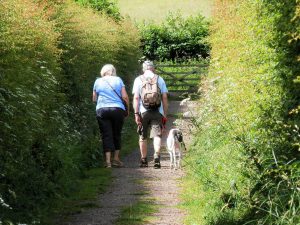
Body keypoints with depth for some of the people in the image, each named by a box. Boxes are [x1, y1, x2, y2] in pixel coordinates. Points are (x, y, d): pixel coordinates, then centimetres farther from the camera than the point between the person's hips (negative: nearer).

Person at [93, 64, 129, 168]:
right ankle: (116, 158, 14)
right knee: (116, 135, 12)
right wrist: (128, 109, 12)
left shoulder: (98, 81, 8)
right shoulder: (118, 80, 6)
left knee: (106, 136, -1)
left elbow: (94, 99, 11)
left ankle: (108, 160, -10)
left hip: (102, 110, 0)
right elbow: (125, 97, 0)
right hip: (118, 109, 0)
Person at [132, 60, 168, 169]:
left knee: (143, 136, 11)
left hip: (143, 111, 0)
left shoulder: (138, 80, 6)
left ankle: (144, 160, 15)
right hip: (157, 111, 0)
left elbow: (136, 98, -3)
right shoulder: (160, 79, 9)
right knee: (156, 135, -4)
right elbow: (164, 98, 6)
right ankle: (157, 157, -23)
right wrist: (165, 114, 10)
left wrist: (136, 113, -4)